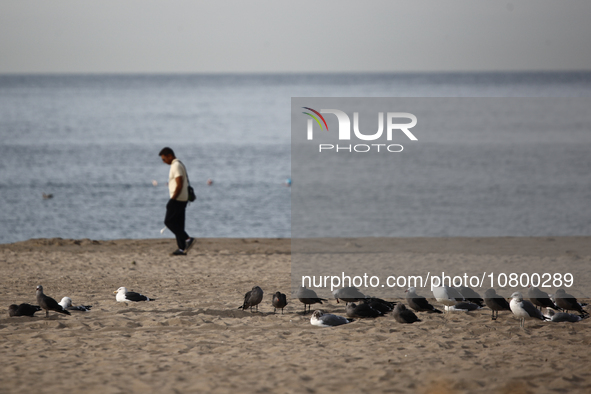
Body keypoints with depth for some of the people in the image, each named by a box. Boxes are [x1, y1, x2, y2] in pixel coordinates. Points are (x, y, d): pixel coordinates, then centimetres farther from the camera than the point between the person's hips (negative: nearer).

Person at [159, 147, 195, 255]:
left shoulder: (176, 166, -15)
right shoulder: (179, 165, 17)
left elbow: (179, 185, -22)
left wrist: (172, 199, -20)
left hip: (177, 199, -10)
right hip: (183, 199, 10)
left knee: (169, 221, -7)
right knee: (179, 223, 8)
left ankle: (187, 239, -15)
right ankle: (182, 248, 6)